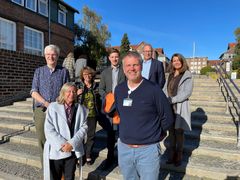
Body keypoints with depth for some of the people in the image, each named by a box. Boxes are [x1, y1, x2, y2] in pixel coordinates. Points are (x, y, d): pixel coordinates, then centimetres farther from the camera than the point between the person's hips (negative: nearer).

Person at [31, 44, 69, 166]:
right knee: (43, 140, 8)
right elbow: (34, 92, 3)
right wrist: (46, 103, -12)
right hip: (41, 111, 2)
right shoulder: (39, 71, 9)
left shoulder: (64, 71, 6)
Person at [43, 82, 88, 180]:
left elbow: (84, 128, -4)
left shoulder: (81, 109, 3)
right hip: (56, 150, -2)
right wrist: (61, 144, -16)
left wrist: (72, 143, -16)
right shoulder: (53, 107, -5)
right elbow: (49, 130, -10)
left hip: (73, 150, 2)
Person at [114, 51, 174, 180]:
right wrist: (126, 132, 9)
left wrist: (153, 134, 1)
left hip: (148, 150, -4)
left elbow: (167, 118, -6)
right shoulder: (118, 89, 1)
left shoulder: (153, 89, -14)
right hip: (123, 148, 5)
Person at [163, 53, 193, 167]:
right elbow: (165, 90, 9)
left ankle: (178, 158, 20)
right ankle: (171, 156, 24)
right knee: (171, 132, 11)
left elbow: (187, 92, -14)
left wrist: (172, 100, -18)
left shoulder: (187, 76, -4)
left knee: (179, 132, 5)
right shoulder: (170, 75, 13)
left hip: (180, 108, -5)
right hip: (169, 108, 5)